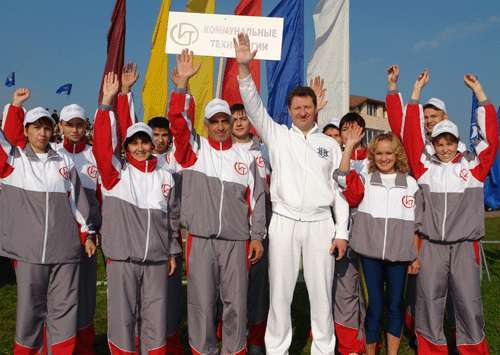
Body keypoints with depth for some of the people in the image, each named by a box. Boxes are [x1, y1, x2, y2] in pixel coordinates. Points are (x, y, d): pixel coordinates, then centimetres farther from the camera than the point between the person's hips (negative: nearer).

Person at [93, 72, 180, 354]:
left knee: (156, 319, 10)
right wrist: (107, 103, -20)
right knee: (122, 318, 5)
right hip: (122, 257, -2)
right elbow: (102, 143, -15)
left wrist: (172, 251, 13)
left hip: (157, 259, 3)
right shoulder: (117, 173, 0)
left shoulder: (165, 177, 9)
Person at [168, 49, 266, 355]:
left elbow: (256, 198, 10)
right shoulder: (194, 150, 5)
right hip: (200, 240, -1)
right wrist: (182, 83, -19)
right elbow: (178, 120, -9)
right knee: (202, 304, 5)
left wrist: (257, 236, 5)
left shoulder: (245, 157, 9)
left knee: (236, 303, 7)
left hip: (237, 241, 1)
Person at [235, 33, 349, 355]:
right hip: (284, 222, -1)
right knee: (280, 291, 5)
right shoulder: (277, 136, 7)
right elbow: (254, 106, -6)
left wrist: (342, 232, 2)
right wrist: (244, 67, -19)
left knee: (322, 292, 7)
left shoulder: (330, 144, 9)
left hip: (320, 223, 1)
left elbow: (340, 189, 8)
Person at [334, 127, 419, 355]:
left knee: (395, 304, 11)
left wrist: (417, 256, 5)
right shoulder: (365, 180, 5)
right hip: (370, 252, -1)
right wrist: (349, 146, -15)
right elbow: (342, 177, -14)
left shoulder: (410, 184, 6)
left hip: (399, 254, 1)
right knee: (375, 305, 5)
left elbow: (416, 222, 7)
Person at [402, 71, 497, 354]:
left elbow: (491, 135, 1)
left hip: (465, 245, 0)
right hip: (430, 245, 1)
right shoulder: (425, 165, 6)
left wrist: (478, 90, 2)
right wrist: (417, 90, 6)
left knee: (469, 302, 2)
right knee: (429, 301, 5)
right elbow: (412, 133, 4)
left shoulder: (473, 164, 6)